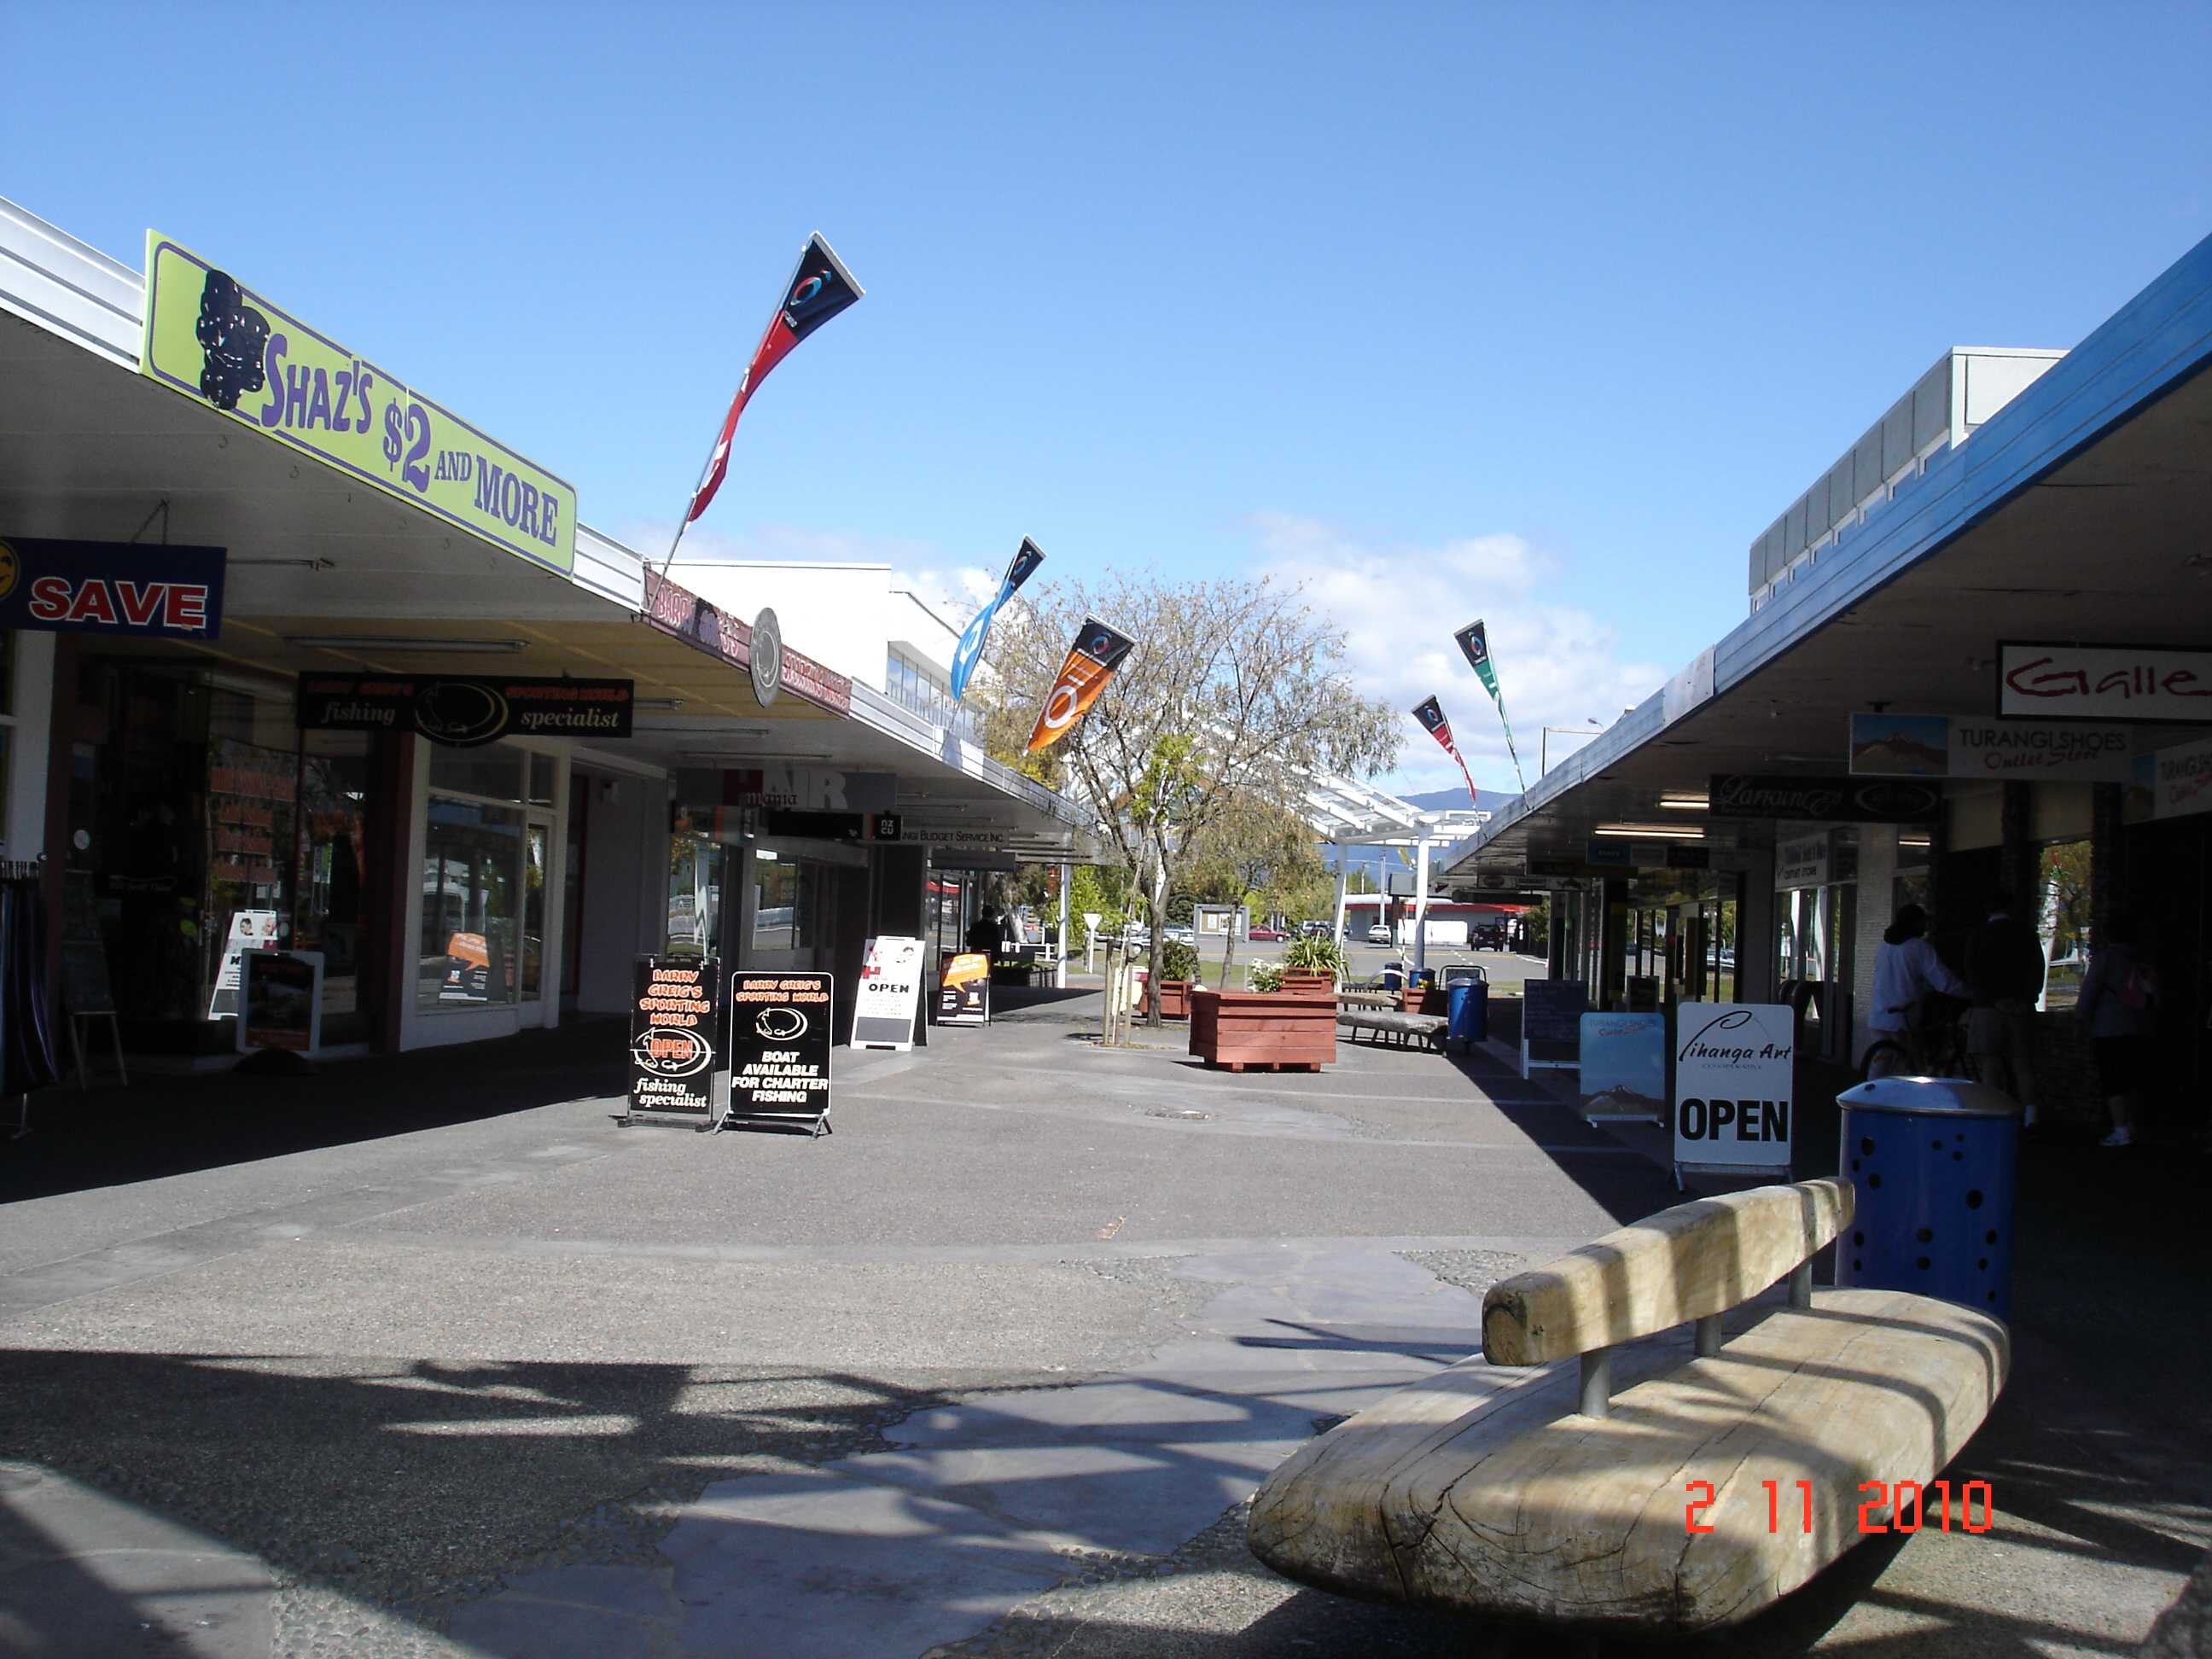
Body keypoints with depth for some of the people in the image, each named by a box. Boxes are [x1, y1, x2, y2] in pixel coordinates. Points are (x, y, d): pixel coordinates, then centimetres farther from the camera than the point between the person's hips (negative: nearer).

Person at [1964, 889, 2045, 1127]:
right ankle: (2029, 1115, -3)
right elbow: (2037, 969, 1)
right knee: (2022, 1065, 6)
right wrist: (2027, 999, -3)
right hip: (2021, 1008, 2)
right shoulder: (2026, 933, 7)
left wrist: (1992, 1000, -8)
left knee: (1990, 1066, -2)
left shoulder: (1977, 935, 3)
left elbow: (1973, 973, -5)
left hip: (1988, 1008, -2)